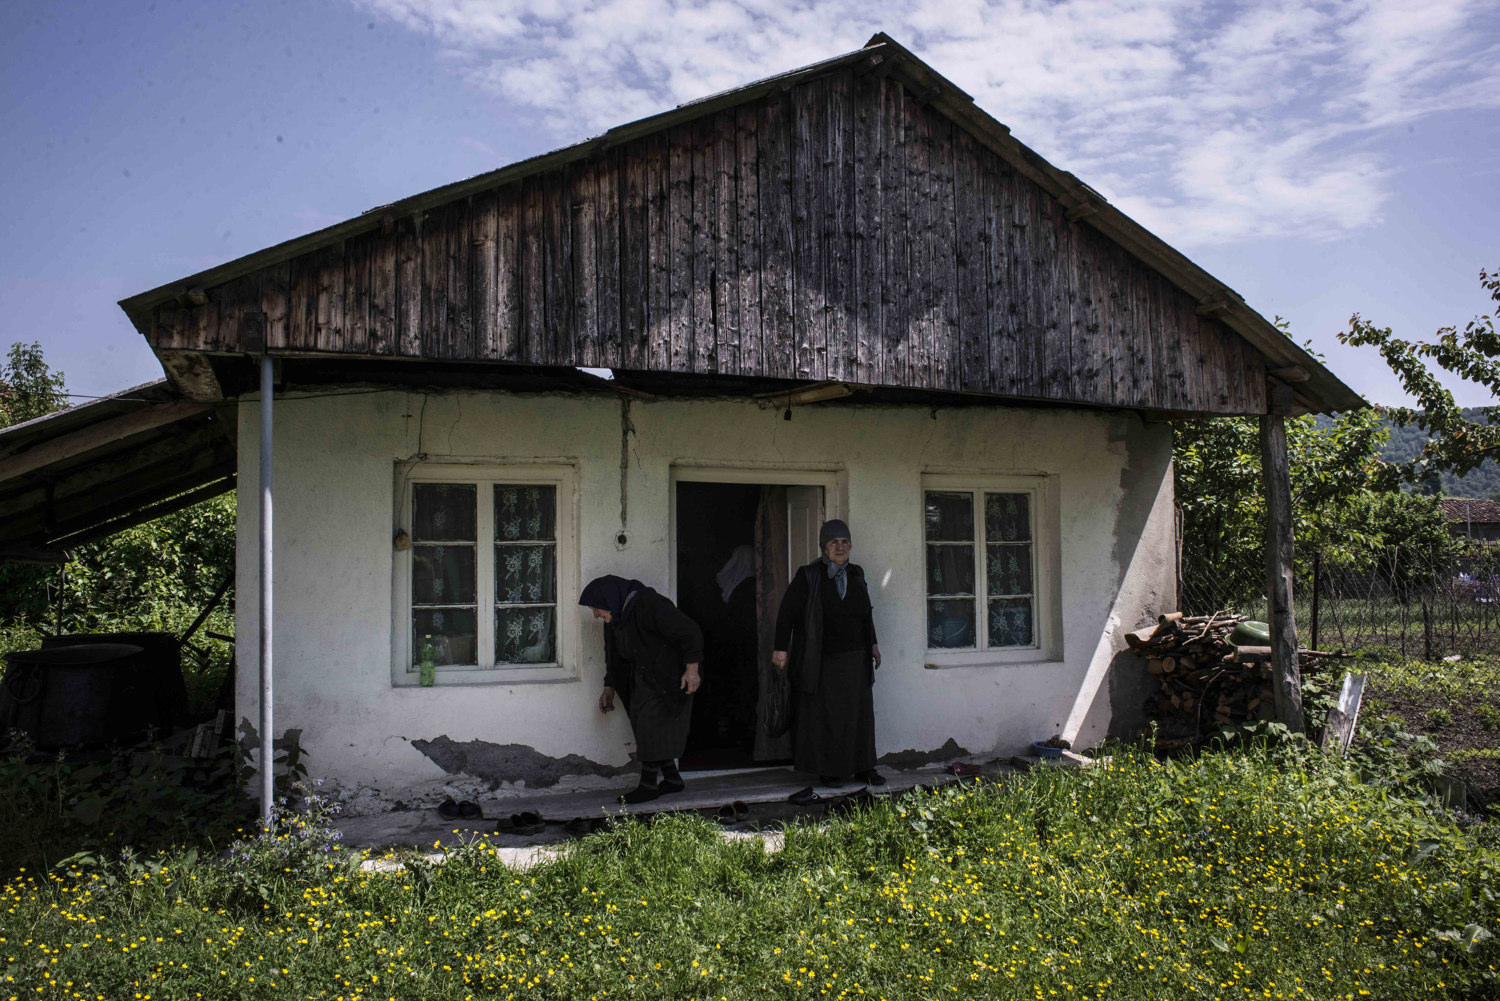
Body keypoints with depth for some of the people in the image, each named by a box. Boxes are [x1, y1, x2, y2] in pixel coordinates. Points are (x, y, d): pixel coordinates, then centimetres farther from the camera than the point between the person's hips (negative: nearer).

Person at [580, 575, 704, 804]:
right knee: (641, 724, 8)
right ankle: (673, 779, 16)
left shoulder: (650, 606, -25)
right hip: (642, 677, 9)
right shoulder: (616, 616, 4)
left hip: (668, 677, -9)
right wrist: (609, 687, 18)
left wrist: (692, 669, -25)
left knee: (652, 726, -10)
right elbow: (614, 654, 19)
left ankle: (648, 785, -1)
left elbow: (690, 632, -24)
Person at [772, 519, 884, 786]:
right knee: (825, 713, 0)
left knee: (859, 711, 6)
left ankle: (863, 766, 16)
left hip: (854, 657, 5)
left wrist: (873, 643, 18)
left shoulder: (856, 575, 5)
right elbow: (787, 612, -11)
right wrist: (781, 648, -15)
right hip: (822, 659, -5)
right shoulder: (809, 576, -10)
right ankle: (829, 770, 10)